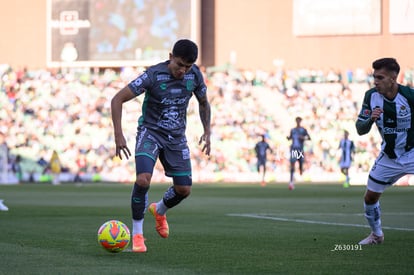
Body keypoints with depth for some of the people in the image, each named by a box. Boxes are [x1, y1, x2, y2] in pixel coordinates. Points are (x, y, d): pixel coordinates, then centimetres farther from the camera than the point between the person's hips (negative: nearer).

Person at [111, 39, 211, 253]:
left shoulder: (194, 75, -7)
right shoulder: (153, 75, -21)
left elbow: (203, 103, 14)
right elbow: (117, 99, -18)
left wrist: (207, 132, 4)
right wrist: (118, 135, -24)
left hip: (176, 137, 4)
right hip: (150, 133, -4)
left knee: (184, 189, 1)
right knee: (143, 180, -26)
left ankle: (159, 210, 36)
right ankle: (137, 234, -9)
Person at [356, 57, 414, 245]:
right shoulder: (371, 96, -10)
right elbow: (360, 130, -7)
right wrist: (371, 119, -26)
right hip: (388, 157, 4)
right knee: (370, 197, 10)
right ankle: (376, 234, 34)